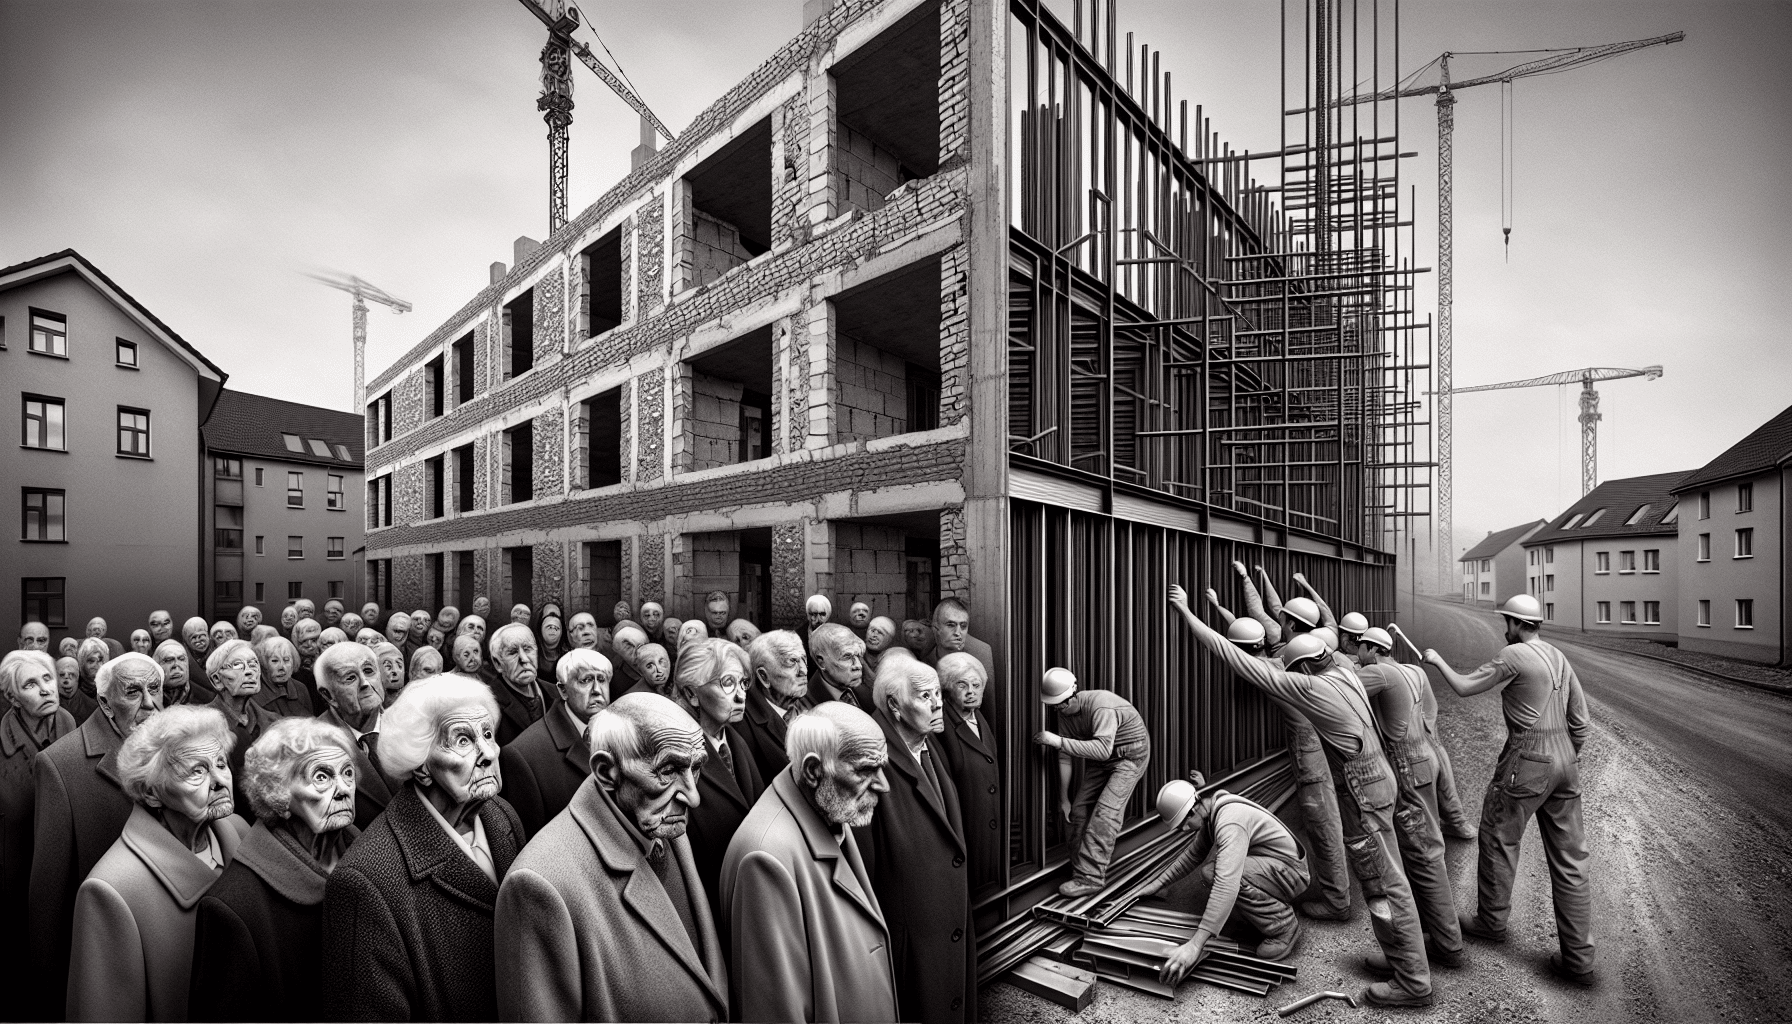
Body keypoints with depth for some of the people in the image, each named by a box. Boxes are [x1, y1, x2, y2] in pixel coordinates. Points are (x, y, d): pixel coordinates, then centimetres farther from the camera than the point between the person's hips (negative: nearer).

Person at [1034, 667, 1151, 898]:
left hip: (1130, 755, -7)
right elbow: (1065, 756, -1)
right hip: (1101, 758, 8)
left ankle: (1090, 877, -14)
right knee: (1080, 809, 2)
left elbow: (1102, 749, -45)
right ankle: (1079, 867, 15)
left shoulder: (1101, 706, -34)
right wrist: (1063, 798, 2)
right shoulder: (1064, 713, -9)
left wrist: (1058, 741, -47)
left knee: (1105, 813, -17)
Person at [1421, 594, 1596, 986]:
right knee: (1569, 858, 9)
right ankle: (1577, 958, 14)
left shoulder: (1514, 655, -12)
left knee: (1498, 838, 10)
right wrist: (1566, 763, 23)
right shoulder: (1560, 658, 11)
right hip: (1564, 762, 8)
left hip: (1526, 762, -8)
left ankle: (1491, 921, 25)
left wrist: (1437, 661, 9)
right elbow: (1581, 723, 13)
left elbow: (1463, 687, -7)